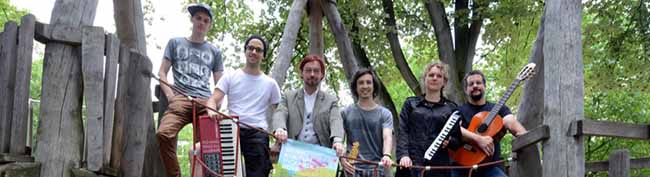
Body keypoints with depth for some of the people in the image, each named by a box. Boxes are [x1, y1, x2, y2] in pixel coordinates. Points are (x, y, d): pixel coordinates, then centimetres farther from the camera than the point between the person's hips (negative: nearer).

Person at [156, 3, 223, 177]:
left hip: (206, 102, 1)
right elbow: (162, 73, 15)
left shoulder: (214, 51, 24)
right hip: (181, 99, -1)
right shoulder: (175, 43, 21)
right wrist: (170, 95, -2)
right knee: (164, 133, -29)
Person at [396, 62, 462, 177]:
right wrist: (403, 155, -14)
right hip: (411, 164, -1)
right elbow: (402, 131, 2)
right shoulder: (411, 103, 13)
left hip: (439, 167, 1)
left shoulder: (450, 108, 13)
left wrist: (449, 141, -11)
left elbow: (458, 140, 12)